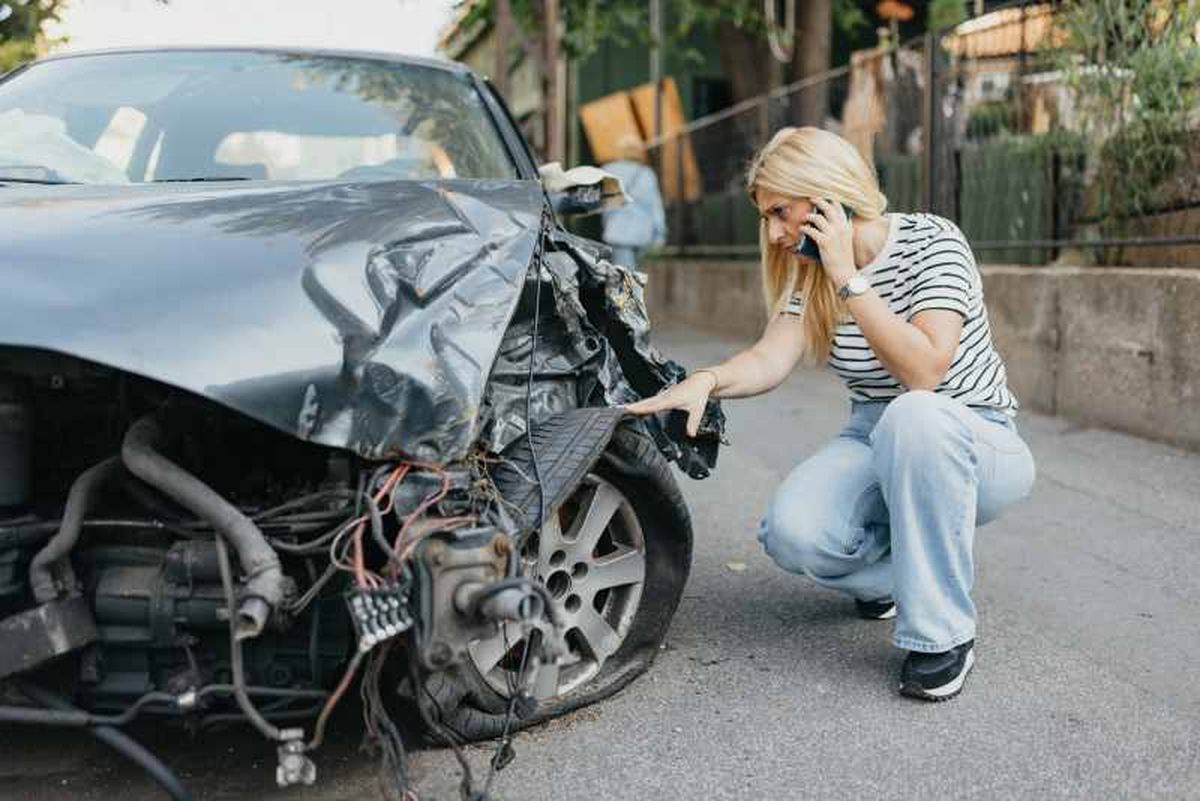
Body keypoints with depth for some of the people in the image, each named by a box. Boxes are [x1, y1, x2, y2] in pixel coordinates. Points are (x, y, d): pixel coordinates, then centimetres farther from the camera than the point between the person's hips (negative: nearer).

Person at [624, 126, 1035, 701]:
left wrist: (849, 277, -28)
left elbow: (924, 371, -29)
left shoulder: (931, 243, -15)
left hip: (977, 446, -4)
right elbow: (769, 360, -13)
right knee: (791, 531, -27)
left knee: (915, 415, -41)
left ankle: (942, 632, -26)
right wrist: (708, 380, -33)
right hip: (879, 448, 5)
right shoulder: (811, 275, 2)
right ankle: (892, 574, 9)